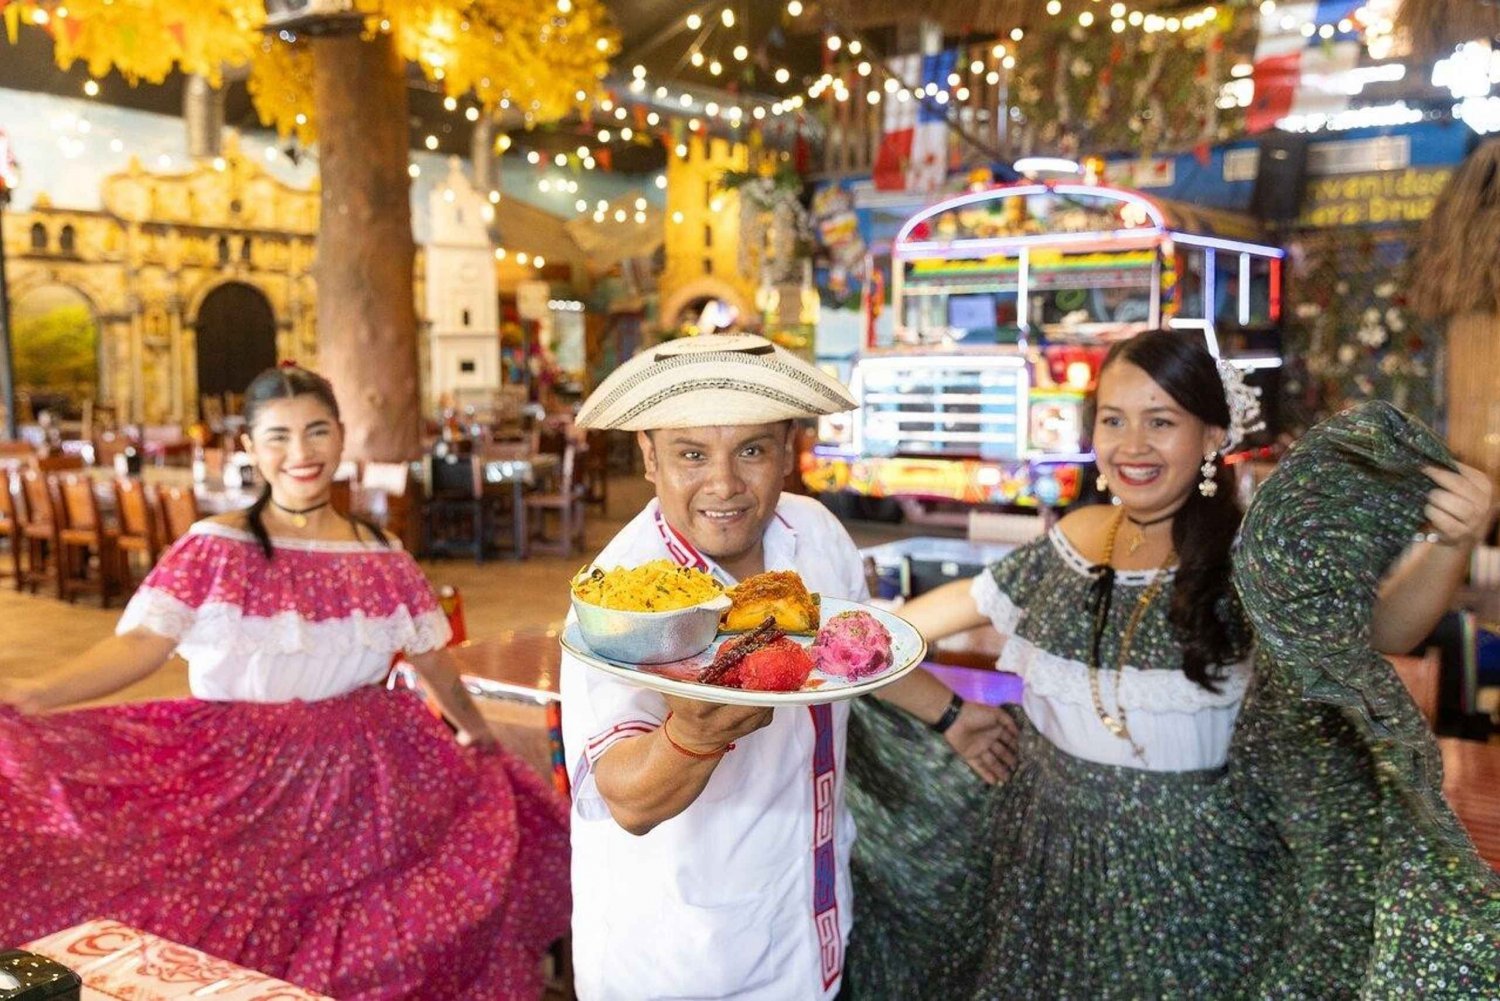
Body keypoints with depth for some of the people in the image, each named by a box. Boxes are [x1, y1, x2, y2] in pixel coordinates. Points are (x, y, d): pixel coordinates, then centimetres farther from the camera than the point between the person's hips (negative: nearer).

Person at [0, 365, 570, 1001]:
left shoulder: (381, 557, 5)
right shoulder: (213, 548, -4)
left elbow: (433, 659, 16)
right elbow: (140, 643, -14)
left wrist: (478, 734, 26)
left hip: (362, 780, 4)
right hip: (239, 780, -3)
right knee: (240, 947, -9)